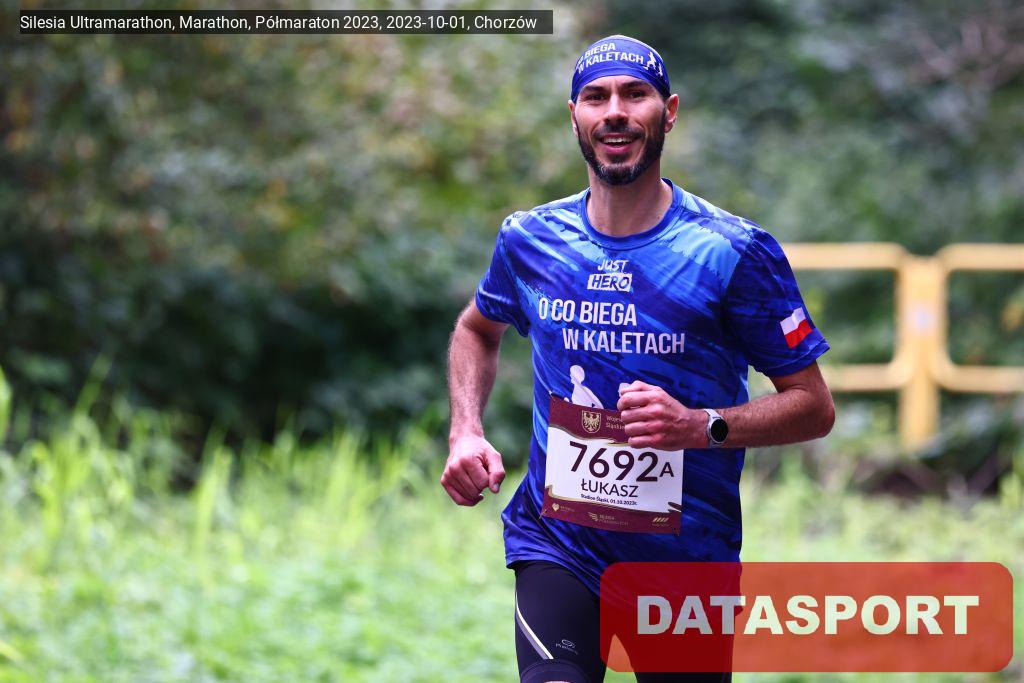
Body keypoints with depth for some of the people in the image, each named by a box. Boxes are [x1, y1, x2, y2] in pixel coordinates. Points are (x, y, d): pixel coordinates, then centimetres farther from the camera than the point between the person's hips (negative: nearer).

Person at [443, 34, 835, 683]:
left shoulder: (735, 251, -8)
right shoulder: (530, 240, 2)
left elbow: (814, 406, -4)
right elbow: (478, 328, 25)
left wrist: (702, 426, -20)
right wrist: (466, 433, 7)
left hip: (687, 553, 0)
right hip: (556, 547, 1)